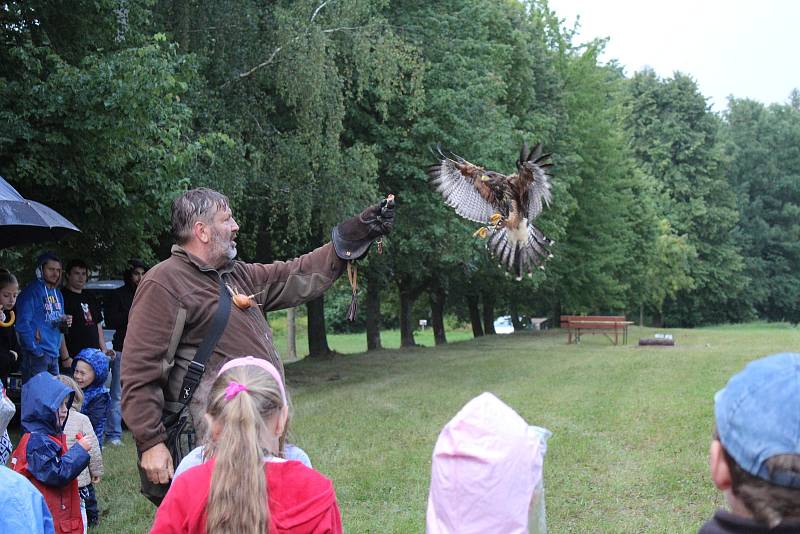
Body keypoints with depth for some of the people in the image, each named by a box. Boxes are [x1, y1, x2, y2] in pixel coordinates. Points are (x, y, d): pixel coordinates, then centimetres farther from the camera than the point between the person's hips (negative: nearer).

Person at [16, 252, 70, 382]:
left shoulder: (58, 294, 16)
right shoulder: (31, 291, -9)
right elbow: (22, 324, -17)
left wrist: (65, 324, 1)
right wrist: (36, 350, -19)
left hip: (54, 355, 8)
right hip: (37, 355, -8)